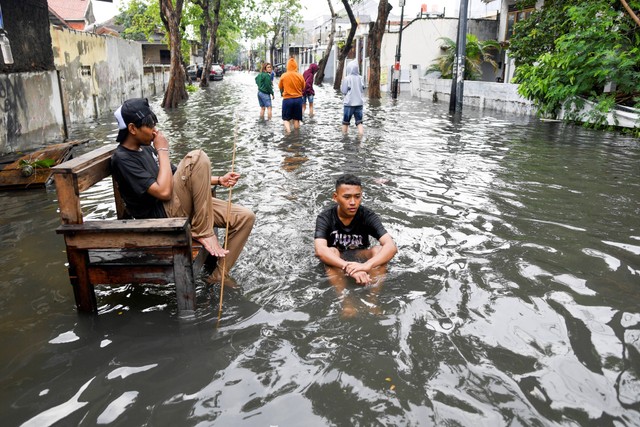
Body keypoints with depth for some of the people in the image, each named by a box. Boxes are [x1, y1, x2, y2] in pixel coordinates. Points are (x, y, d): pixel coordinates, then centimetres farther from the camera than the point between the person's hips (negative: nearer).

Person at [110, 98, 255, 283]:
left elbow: (179, 178, 22)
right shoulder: (122, 159, -11)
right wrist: (163, 151, -11)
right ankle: (203, 232, -19)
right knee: (197, 158, -27)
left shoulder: (146, 148, 17)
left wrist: (218, 180, 9)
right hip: (163, 214, -8)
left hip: (181, 206, 8)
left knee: (245, 217, -6)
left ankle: (218, 277, 3)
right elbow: (163, 191, -22)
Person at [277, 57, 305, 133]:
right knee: (296, 119, 13)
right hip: (298, 99, 1)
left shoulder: (283, 76, -8)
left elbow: (280, 87, 4)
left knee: (286, 118, 10)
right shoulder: (300, 76, -6)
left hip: (287, 99, -1)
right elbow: (303, 88, 6)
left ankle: (288, 131, -10)